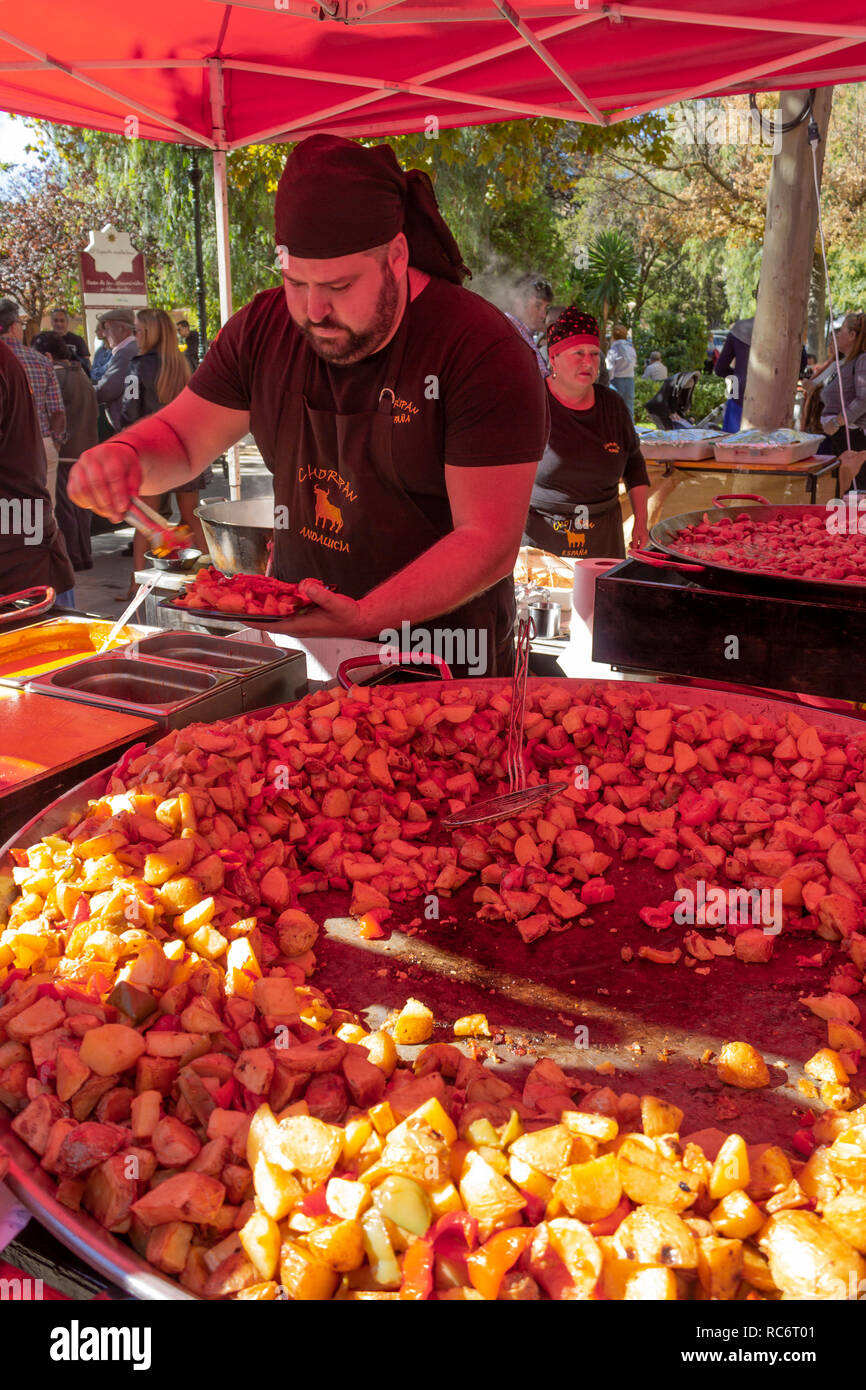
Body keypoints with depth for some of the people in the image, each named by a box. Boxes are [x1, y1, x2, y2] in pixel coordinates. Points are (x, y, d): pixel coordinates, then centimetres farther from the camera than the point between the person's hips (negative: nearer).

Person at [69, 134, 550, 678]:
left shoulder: (483, 352, -16)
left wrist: (366, 618, -31)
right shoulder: (265, 327, 2)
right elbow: (180, 436, 12)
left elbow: (489, 542, -19)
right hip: (295, 635, 3)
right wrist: (127, 455, -12)